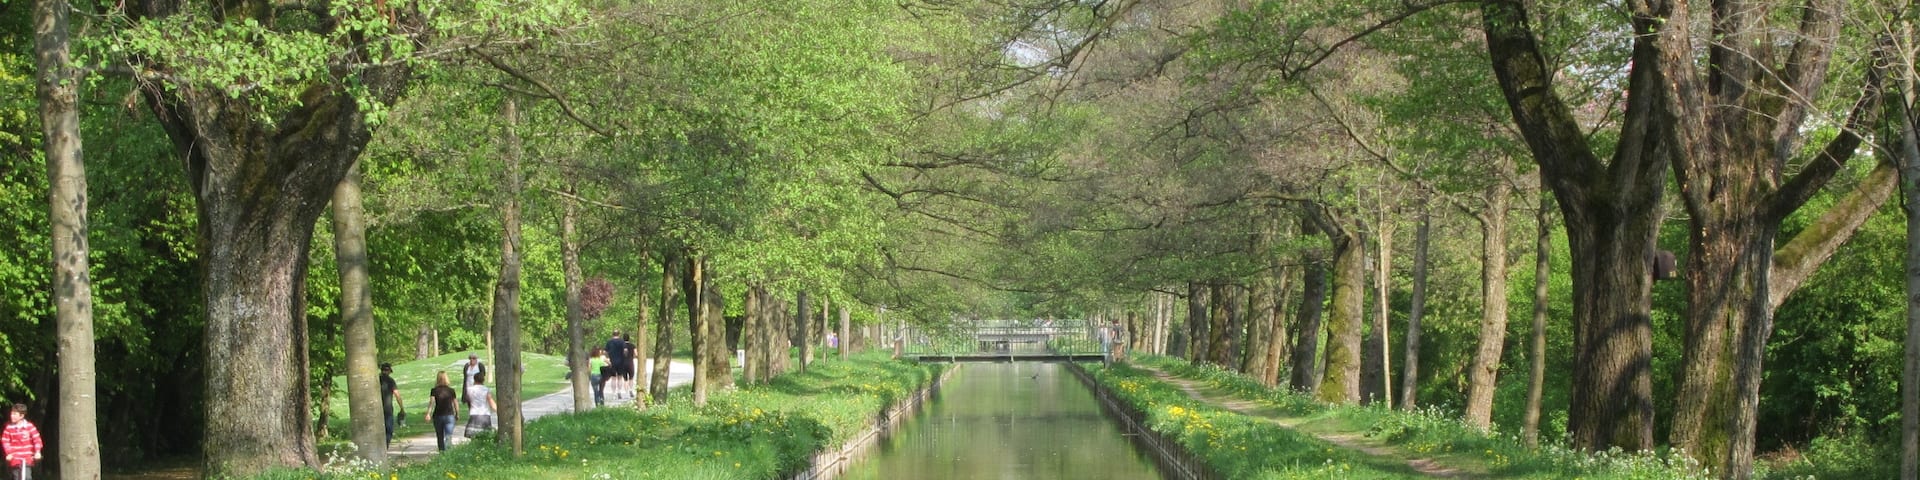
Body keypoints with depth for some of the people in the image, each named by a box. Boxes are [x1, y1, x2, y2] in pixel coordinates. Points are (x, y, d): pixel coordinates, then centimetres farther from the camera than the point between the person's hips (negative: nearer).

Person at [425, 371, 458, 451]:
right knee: (449, 436, -11)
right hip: (449, 415, -1)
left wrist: (428, 414, -18)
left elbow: (432, 403, -13)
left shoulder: (434, 391, -1)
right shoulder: (451, 390, 2)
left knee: (440, 438, 15)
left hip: (438, 416, 1)